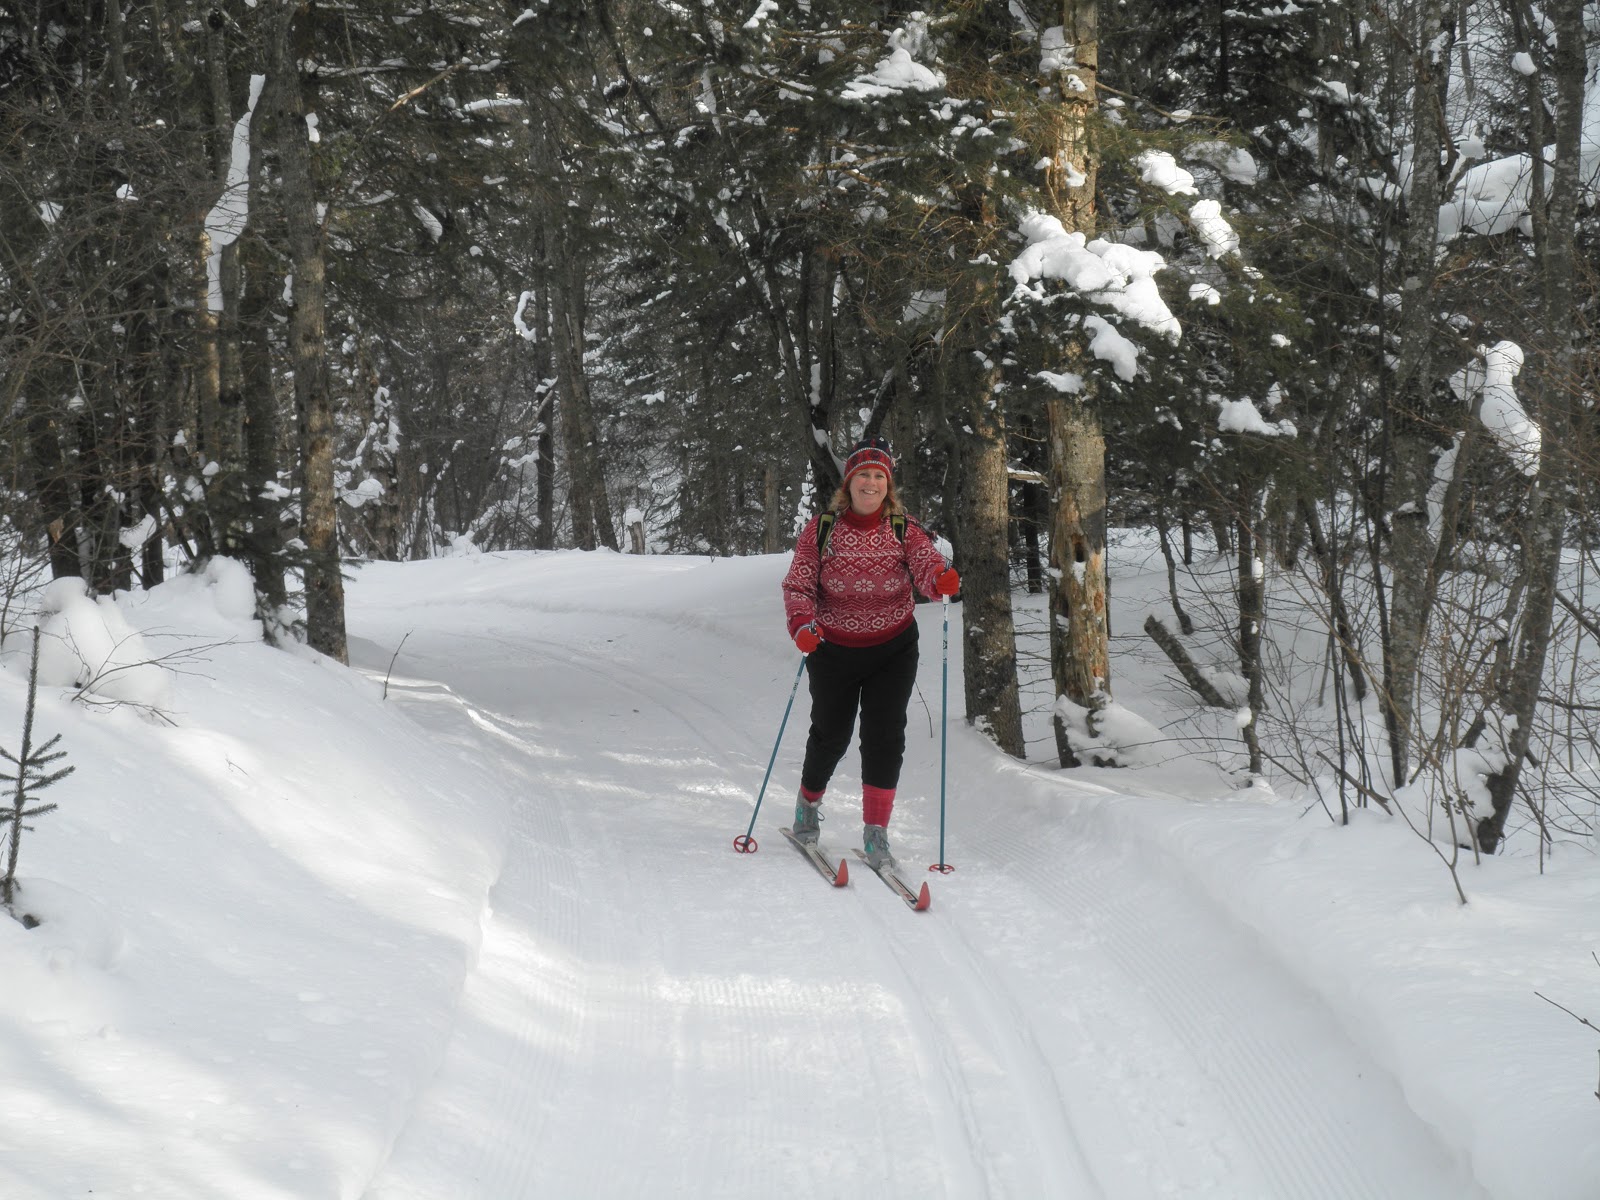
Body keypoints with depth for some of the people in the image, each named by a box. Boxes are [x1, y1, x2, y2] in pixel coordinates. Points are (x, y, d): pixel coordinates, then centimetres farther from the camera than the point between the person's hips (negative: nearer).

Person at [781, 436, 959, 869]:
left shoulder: (903, 529, -6)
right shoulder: (821, 528, -9)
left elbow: (926, 565, -21)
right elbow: (798, 584, -12)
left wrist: (942, 579, -45)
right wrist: (802, 622, -30)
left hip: (893, 649, 1)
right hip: (833, 649, 0)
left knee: (884, 737, -5)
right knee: (831, 734, 9)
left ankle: (875, 833, 4)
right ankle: (808, 802, 40)